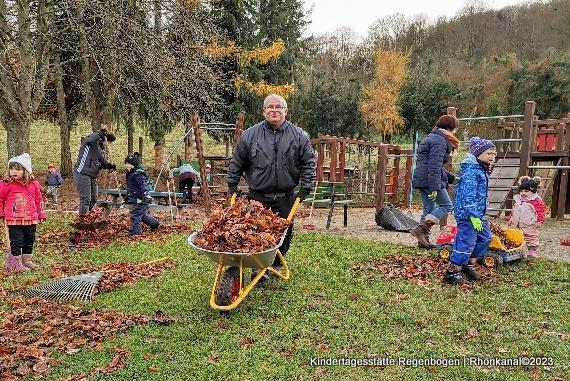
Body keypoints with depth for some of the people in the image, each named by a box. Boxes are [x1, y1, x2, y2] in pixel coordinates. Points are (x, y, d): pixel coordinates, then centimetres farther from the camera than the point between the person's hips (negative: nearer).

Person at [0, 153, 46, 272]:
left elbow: (39, 200, 13)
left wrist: (41, 214, 13)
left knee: (29, 241, 14)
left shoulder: (34, 184, 4)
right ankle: (16, 263, 9)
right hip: (14, 220, -3)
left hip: (31, 219, 4)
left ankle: (27, 260, 28)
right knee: (16, 242, -1)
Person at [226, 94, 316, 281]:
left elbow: (309, 163, 5)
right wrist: (232, 185, 10)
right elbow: (236, 162, 10)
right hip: (258, 197, -1)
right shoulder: (250, 135, 1)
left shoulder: (299, 136, 1)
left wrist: (305, 188, 0)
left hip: (285, 197, 1)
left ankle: (277, 265, 31)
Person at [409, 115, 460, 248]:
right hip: (430, 180, -10)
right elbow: (435, 166, -20)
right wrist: (434, 188, -22)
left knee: (429, 209, 14)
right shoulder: (440, 141, -12)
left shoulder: (431, 138, 21)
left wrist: (451, 177, 26)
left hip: (421, 179, 10)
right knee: (446, 206, -2)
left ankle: (423, 239, 17)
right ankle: (421, 229, -10)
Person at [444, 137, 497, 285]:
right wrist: (473, 216, -26)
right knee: (467, 242, -8)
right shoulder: (471, 171, -19)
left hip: (478, 213, 11)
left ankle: (469, 264, 32)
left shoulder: (482, 170, 14)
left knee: (485, 238, 19)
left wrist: (478, 215, 22)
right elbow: (468, 195, -25)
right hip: (467, 213, -11)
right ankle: (452, 272, 2)